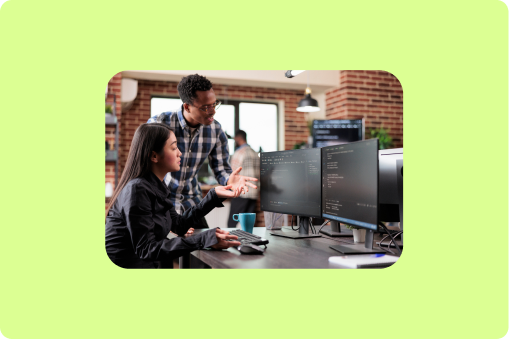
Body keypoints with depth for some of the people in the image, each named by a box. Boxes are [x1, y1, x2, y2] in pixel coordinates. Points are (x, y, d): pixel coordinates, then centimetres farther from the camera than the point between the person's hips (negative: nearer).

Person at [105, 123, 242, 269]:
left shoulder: (156, 186, 7)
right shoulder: (137, 190, -20)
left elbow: (179, 225, 13)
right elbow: (146, 249, -24)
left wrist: (214, 195, 8)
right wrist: (204, 240, -29)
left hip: (150, 265, 8)